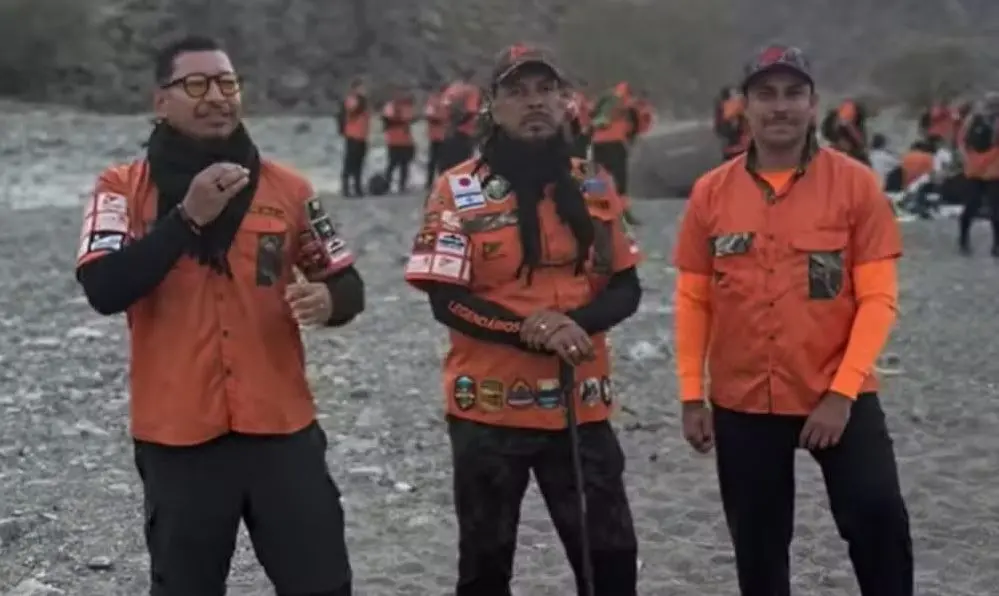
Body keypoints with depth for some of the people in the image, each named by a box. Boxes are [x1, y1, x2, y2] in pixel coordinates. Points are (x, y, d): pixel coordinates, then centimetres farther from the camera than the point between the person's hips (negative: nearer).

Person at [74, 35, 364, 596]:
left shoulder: (287, 188, 3)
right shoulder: (123, 188, -2)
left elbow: (348, 284, 10)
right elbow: (103, 290, -17)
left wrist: (329, 300, -13)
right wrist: (187, 218, -23)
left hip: (281, 429, 1)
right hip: (177, 436, -1)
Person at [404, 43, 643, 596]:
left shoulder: (595, 186, 5)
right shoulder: (459, 190, -7)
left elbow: (626, 288, 5)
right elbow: (446, 300, -12)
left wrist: (576, 322, -15)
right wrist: (533, 332, -23)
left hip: (581, 406, 3)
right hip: (488, 408, -3)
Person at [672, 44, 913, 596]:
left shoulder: (855, 183, -7)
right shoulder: (711, 192, -1)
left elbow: (878, 298, -8)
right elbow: (693, 300, 4)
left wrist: (842, 391, -15)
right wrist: (691, 395, 0)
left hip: (838, 395, -2)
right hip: (742, 402, 2)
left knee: (877, 514, -16)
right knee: (758, 545, 14)